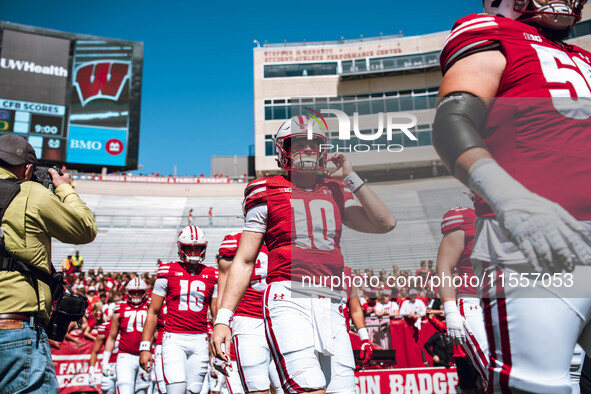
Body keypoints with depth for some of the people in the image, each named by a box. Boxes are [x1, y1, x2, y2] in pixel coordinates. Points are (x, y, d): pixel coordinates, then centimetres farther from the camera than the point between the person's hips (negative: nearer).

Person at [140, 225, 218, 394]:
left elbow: (216, 313, 12)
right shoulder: (167, 272, 1)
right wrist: (144, 347, -1)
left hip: (200, 340, 3)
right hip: (174, 338, -2)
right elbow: (153, 312, 4)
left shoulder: (212, 276, 8)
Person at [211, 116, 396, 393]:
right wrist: (222, 319, -3)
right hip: (289, 296, -5)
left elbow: (385, 223, 11)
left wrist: (350, 177, 10)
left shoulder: (335, 192, 19)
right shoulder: (268, 192, 6)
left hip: (330, 306, 5)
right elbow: (244, 261, 4)